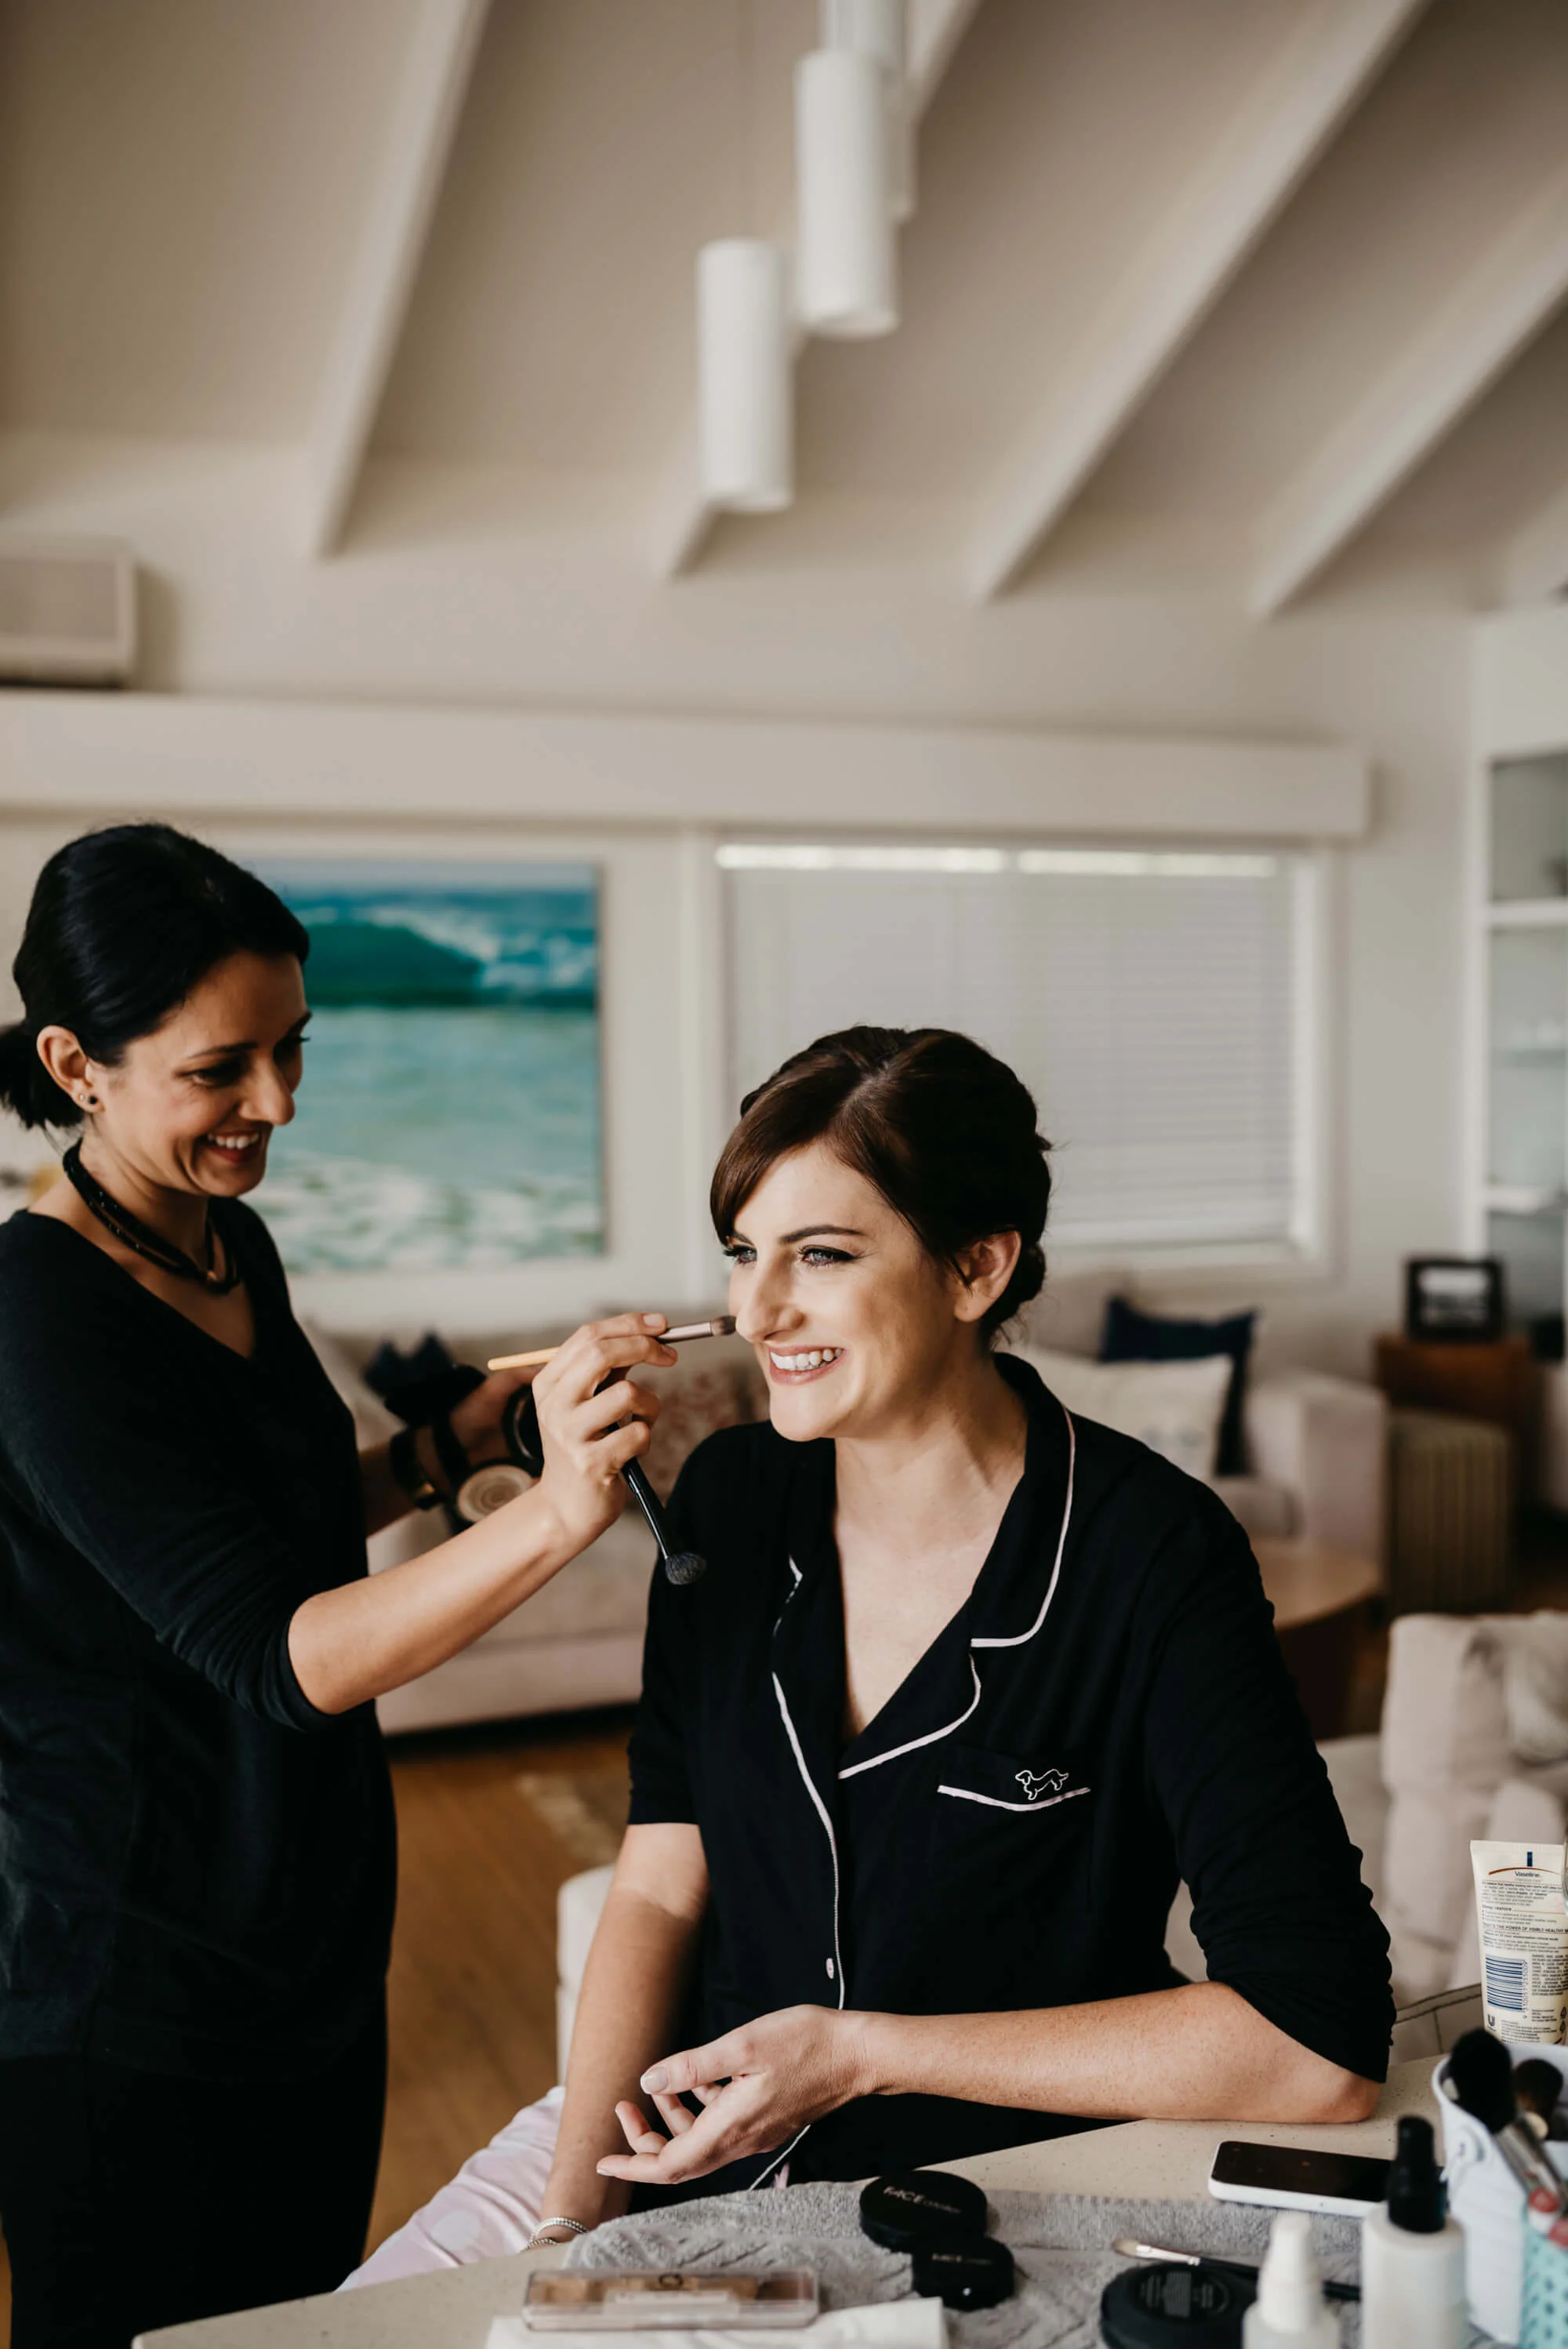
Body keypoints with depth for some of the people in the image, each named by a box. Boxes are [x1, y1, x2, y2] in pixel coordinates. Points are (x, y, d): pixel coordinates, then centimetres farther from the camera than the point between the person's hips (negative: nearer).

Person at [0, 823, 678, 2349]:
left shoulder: (233, 1247, 2)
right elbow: (273, 1656, -30)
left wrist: (449, 1447, 1)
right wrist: (554, 1515, -43)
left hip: (304, 1937, 8)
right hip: (126, 2006, -8)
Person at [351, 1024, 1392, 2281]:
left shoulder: (1156, 1563, -19)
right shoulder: (730, 1496, -3)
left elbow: (1325, 2046, -23)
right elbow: (658, 1892, 1)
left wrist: (861, 2051, -19)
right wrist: (571, 2211, -13)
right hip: (684, 2131, 4)